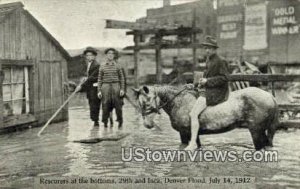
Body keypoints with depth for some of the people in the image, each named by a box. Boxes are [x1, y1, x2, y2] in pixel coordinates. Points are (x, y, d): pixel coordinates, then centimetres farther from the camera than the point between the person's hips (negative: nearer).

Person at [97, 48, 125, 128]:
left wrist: (122, 89, 0)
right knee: (105, 104, -2)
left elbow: (122, 78, 8)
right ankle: (105, 122, 8)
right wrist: (99, 91, 1)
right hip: (105, 86, 0)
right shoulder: (102, 66, 7)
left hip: (116, 86, 0)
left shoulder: (117, 66, 7)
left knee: (118, 104, -1)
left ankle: (120, 121, 11)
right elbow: (99, 79, 7)